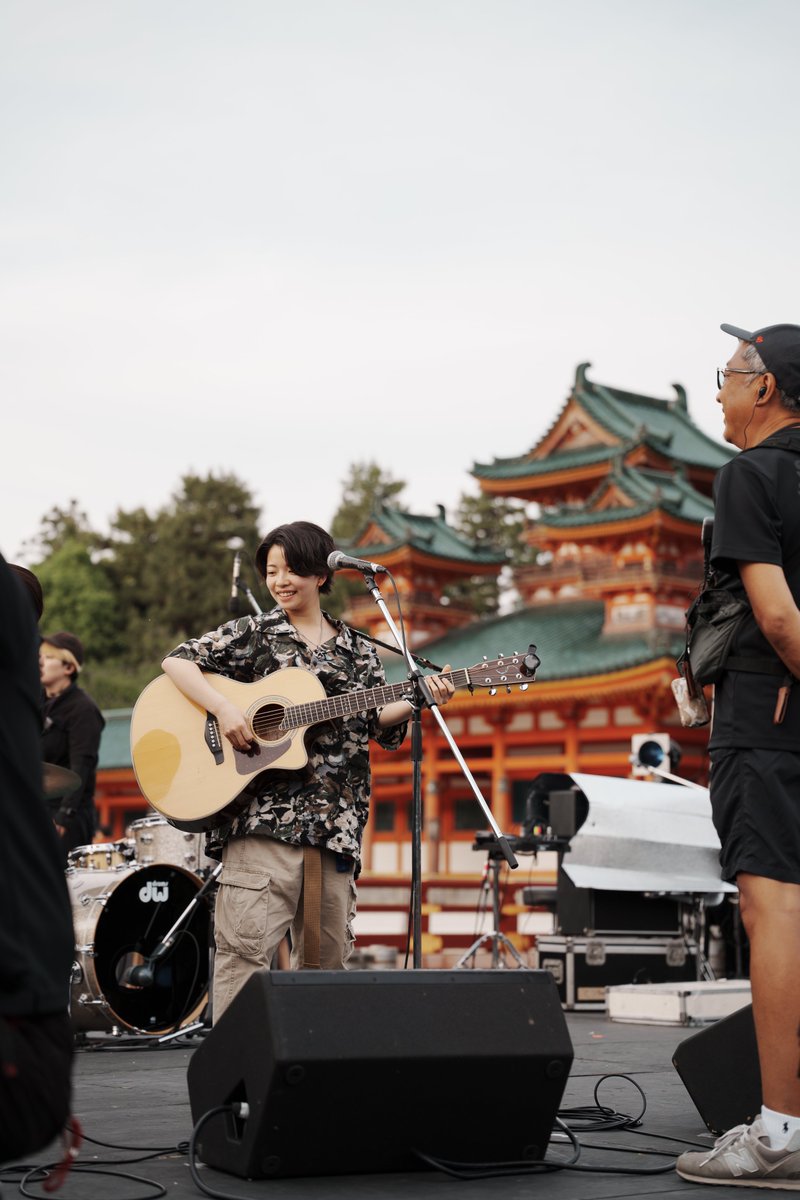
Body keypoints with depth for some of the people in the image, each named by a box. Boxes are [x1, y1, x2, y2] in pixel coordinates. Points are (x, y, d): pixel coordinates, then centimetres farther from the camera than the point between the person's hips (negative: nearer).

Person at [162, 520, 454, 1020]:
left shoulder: (359, 651, 15)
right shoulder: (254, 634, 7)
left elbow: (376, 722, 12)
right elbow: (178, 661, 1)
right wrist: (223, 708, -13)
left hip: (335, 820, 3)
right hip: (264, 811, -3)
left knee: (326, 952, 7)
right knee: (246, 945, -11)